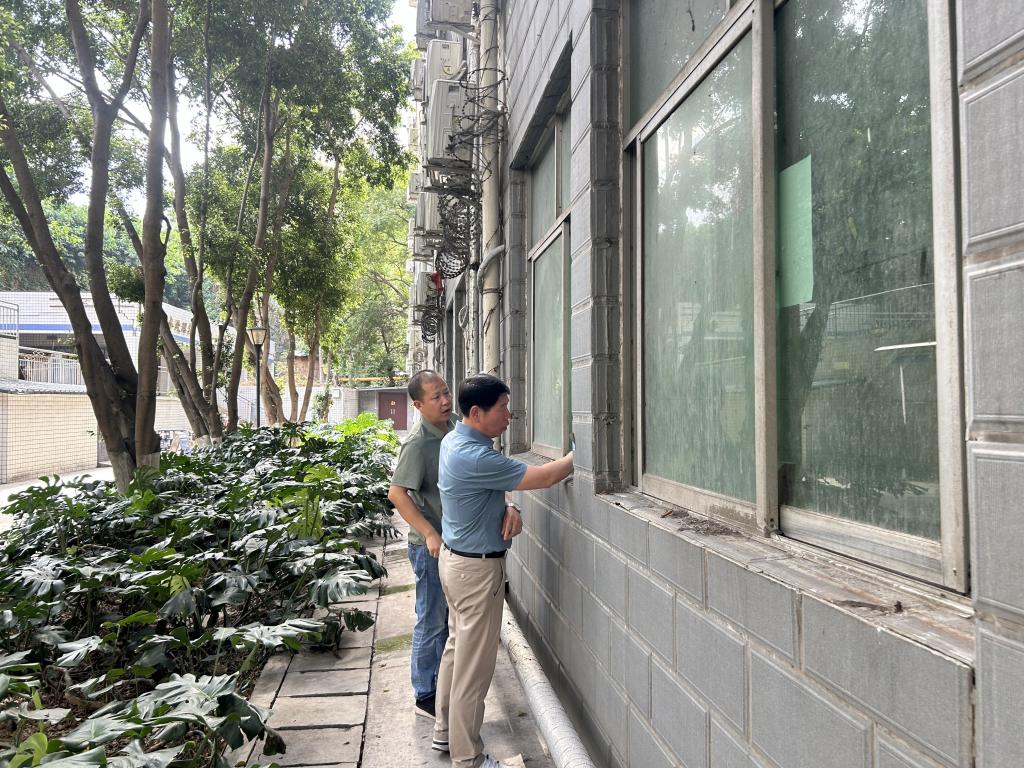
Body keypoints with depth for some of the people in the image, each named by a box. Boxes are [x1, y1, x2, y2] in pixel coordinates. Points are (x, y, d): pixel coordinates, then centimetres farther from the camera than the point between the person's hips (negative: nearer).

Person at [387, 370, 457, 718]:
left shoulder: (456, 426, 2)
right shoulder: (418, 444, -21)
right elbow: (397, 493, -26)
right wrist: (430, 533, -29)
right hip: (431, 546, -8)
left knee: (450, 619, 20)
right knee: (432, 622, 5)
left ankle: (443, 685, 38)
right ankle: (426, 696, 21)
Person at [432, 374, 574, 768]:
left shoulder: (454, 440, 2)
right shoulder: (474, 457, -29)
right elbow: (544, 477, -24)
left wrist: (509, 507, -9)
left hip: (455, 557, 10)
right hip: (477, 568, -10)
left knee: (456, 647, 22)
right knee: (475, 666, 3)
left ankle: (445, 731, 37)